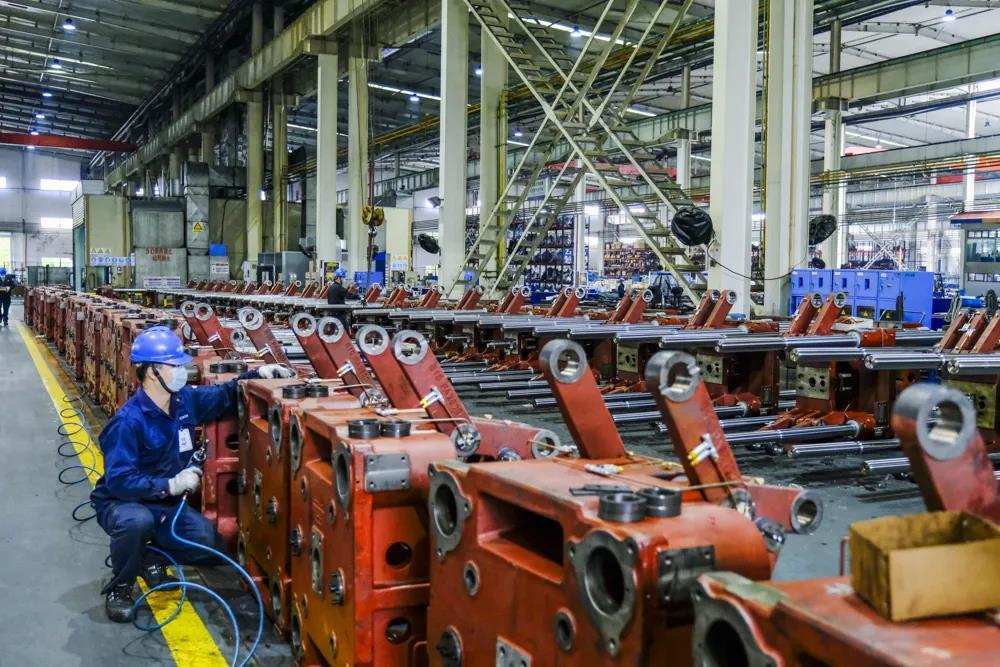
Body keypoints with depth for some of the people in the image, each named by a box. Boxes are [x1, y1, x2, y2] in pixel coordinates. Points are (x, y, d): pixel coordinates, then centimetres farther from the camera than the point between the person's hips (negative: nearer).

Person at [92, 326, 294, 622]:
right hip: (120, 502, -6)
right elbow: (119, 481, -29)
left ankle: (149, 558, 15)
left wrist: (257, 373, -2)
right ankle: (119, 588, -10)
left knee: (211, 546, -14)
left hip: (166, 503, 6)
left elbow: (225, 396, 12)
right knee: (138, 521, -40)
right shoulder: (128, 421, -25)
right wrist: (170, 485, -32)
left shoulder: (186, 400, -5)